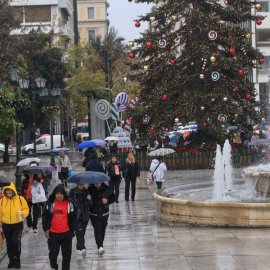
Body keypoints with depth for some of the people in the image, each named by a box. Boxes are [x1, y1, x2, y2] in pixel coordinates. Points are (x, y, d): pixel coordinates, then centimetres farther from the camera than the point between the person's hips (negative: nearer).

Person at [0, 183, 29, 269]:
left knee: (16, 242, -15)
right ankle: (11, 260, 25)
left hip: (17, 225, -3)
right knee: (9, 244, 11)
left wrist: (22, 213, -23)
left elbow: (26, 209, -2)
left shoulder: (20, 199, -7)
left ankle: (17, 260, -1)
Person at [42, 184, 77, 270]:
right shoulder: (50, 203, -2)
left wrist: (72, 230, 2)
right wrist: (46, 229, -2)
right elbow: (45, 216, 2)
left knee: (67, 254, 5)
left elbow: (73, 218, 3)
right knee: (53, 252, 8)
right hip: (53, 233, 0)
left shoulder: (70, 203, -3)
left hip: (66, 233, 0)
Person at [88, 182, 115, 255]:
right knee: (97, 230, -16)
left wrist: (107, 200, -18)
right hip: (94, 214, -3)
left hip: (104, 213, 3)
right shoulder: (90, 190, -10)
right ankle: (100, 247, -24)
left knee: (102, 230, 11)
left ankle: (100, 246, 27)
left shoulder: (106, 189, -5)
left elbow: (113, 198, 2)